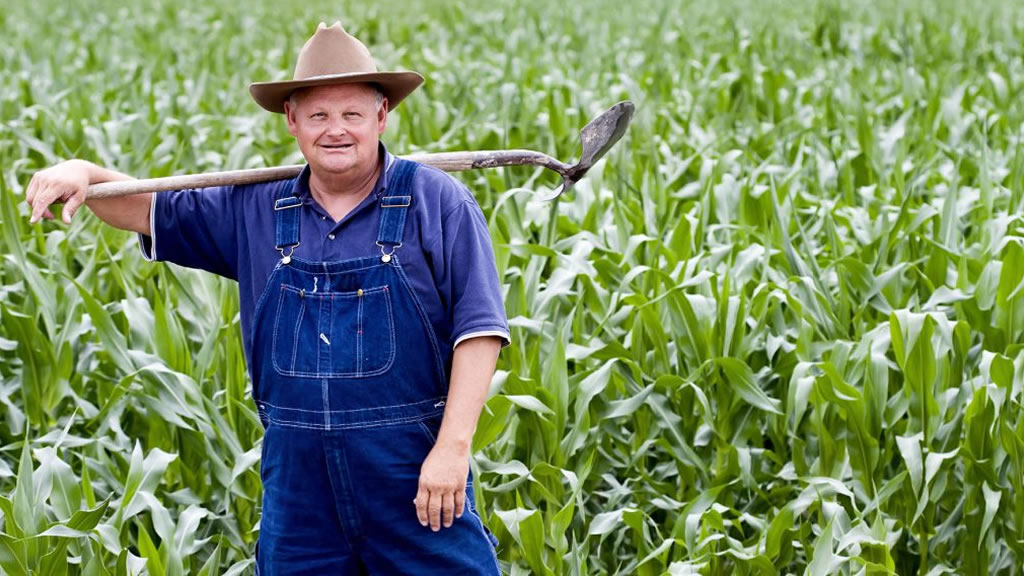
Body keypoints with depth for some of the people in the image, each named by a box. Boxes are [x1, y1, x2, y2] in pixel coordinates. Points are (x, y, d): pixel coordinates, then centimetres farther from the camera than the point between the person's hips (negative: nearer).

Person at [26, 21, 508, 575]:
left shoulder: (438, 203, -3)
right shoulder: (256, 210, 10)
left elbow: (478, 329, -6)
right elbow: (150, 211, 18)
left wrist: (453, 445, -14)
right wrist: (85, 173, -4)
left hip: (413, 470, -4)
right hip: (298, 476, 4)